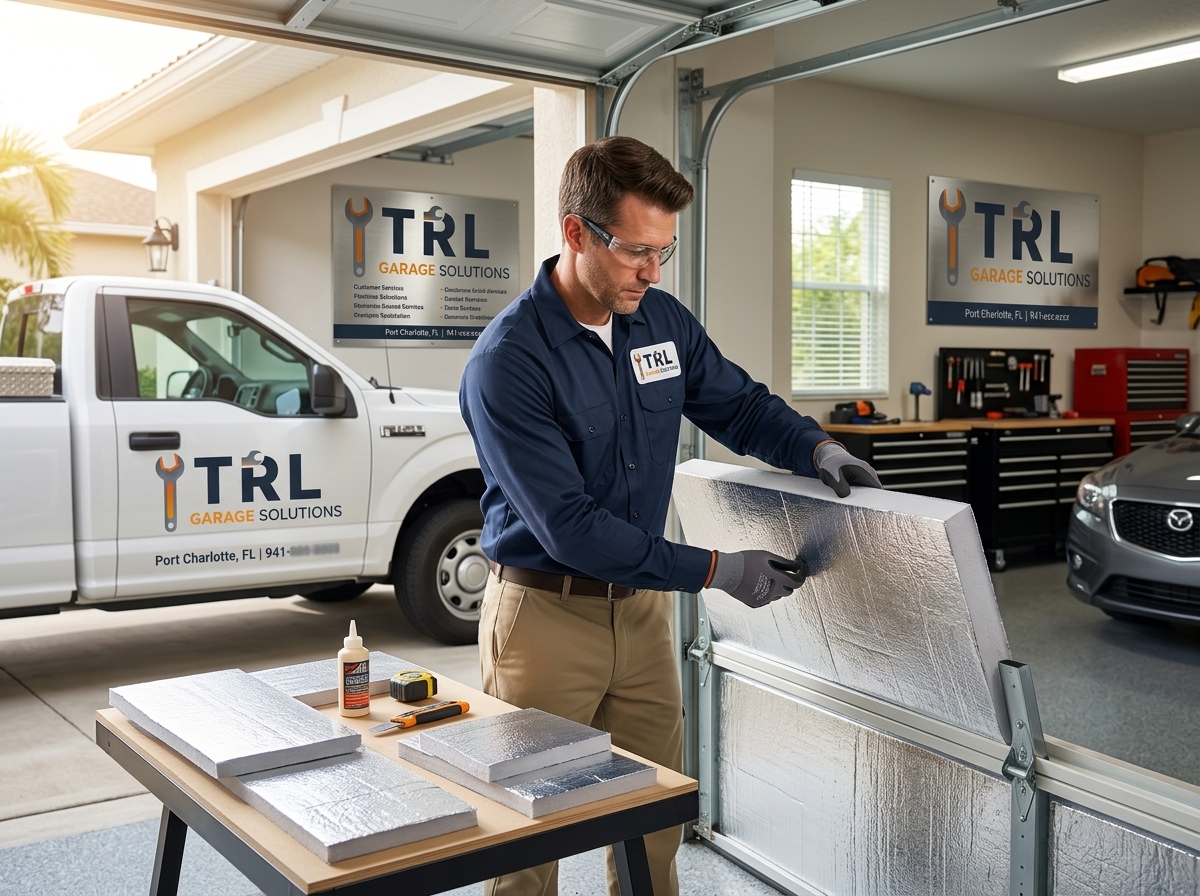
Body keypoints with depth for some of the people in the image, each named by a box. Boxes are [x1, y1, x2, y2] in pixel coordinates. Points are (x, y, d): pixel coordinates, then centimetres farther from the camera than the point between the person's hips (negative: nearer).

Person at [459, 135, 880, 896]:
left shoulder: (663, 320, 0)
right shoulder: (508, 362, -20)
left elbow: (739, 403, 15)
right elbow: (568, 526, -23)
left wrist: (816, 447, -6)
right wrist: (715, 571, -21)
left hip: (643, 606, 6)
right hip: (548, 613, -5)